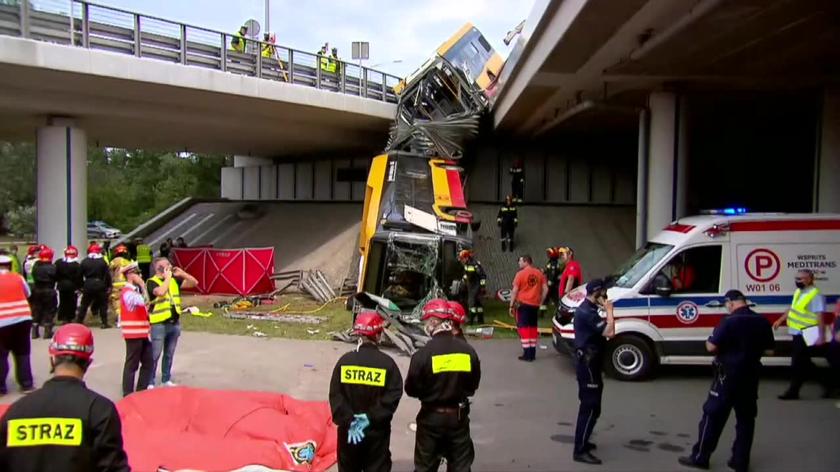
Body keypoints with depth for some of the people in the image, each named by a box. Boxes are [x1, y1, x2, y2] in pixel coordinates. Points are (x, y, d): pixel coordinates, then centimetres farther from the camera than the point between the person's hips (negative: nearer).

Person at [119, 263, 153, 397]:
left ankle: (141, 390, 20)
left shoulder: (136, 290, 16)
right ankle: (128, 394, 6)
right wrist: (143, 285, -21)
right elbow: (144, 301, -32)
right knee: (132, 365, -2)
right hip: (133, 334, -9)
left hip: (143, 333, 9)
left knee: (149, 363, 11)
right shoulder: (128, 292, -14)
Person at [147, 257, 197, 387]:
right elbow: (161, 292, -31)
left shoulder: (174, 279, 9)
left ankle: (166, 379, 27)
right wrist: (167, 277, -19)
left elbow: (194, 282, 8)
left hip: (174, 323, 6)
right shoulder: (152, 282, -10)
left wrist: (182, 273, -6)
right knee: (154, 355, -1)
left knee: (169, 354, 16)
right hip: (158, 324, -6)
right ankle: (150, 382, 7)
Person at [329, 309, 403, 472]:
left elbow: (335, 395, -10)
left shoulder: (345, 361, -5)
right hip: (377, 431, -2)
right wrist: (372, 418, -16)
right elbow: (392, 396, -17)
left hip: (348, 430, 2)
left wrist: (348, 421, -13)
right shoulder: (387, 363, -10)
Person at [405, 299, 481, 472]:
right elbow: (473, 385, 4)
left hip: (431, 417, -2)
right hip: (459, 415, 3)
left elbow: (411, 389, -9)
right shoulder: (468, 351, -8)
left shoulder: (423, 354, -19)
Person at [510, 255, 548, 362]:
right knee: (533, 327, 14)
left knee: (523, 327, -1)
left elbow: (515, 291, -11)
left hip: (523, 304, -5)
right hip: (534, 304, 5)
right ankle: (532, 353, 18)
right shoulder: (539, 273, 6)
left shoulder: (520, 274, -10)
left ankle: (527, 354, -6)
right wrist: (540, 302, 13)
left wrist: (511, 305, -4)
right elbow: (545, 289, 5)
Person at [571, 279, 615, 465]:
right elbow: (610, 332, -26)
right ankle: (580, 451, -4)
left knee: (588, 405, 20)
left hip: (587, 361, 11)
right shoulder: (588, 312, -21)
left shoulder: (586, 308, 12)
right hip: (588, 363, -11)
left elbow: (602, 332, 16)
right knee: (591, 407, -8)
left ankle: (581, 442, 32)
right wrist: (609, 310, -17)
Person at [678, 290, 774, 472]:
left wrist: (708, 341, 5)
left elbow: (711, 347, -16)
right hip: (750, 376, 6)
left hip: (728, 376, -5)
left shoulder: (729, 321, -17)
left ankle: (700, 457, 9)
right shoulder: (762, 322, 1)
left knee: (713, 416, 3)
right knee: (746, 418, 14)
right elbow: (769, 351, 7)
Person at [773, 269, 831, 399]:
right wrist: (780, 320, 26)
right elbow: (792, 309, 25)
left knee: (798, 364, -3)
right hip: (798, 334, 9)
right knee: (805, 363, 17)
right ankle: (825, 382, 29)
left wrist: (821, 335, -27)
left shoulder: (815, 295, -16)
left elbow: (820, 317, -22)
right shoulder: (798, 292, 12)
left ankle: (793, 391, 5)